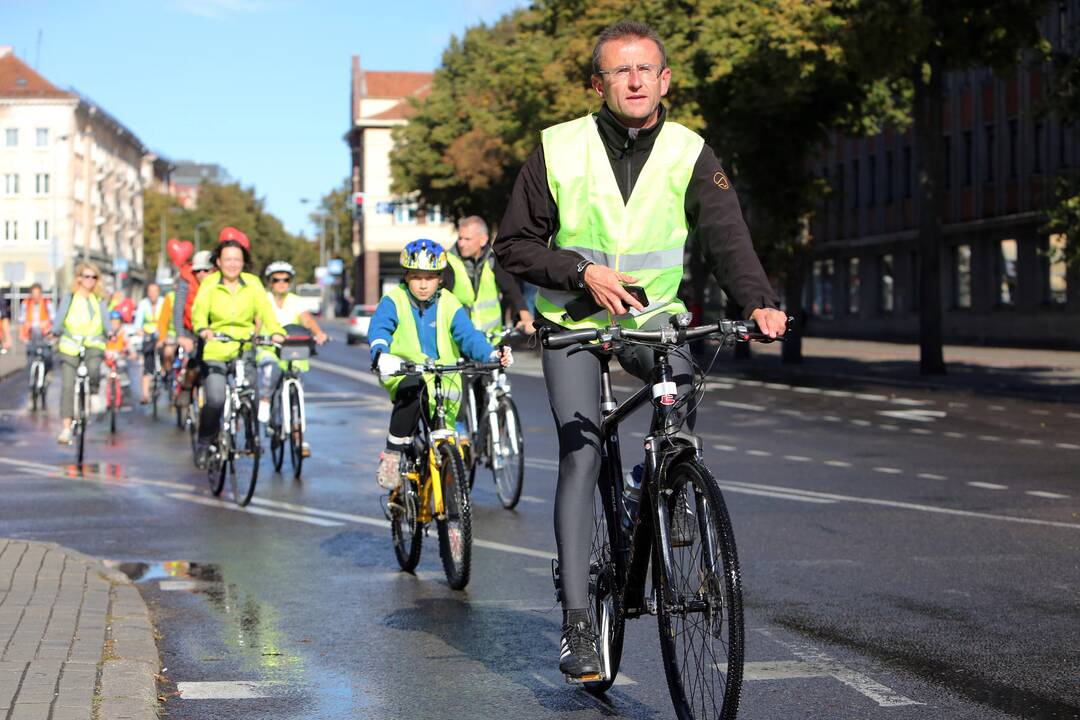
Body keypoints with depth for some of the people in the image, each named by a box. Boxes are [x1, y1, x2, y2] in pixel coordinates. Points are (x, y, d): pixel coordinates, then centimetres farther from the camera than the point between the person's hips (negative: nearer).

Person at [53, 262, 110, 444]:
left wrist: (110, 334, -20)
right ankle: (66, 428, -4)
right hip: (70, 346, 0)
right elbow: (59, 319, -3)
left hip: (93, 344, 0)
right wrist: (55, 333, -23)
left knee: (93, 368, -33)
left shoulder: (99, 301, 9)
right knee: (67, 387, -8)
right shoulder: (70, 298, 4)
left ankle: (94, 393, -1)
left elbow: (106, 321, 1)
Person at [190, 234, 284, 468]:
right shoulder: (209, 284, 2)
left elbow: (265, 310, -6)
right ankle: (205, 442, 10)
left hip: (245, 350, 2)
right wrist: (203, 329, -33)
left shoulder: (253, 284, 5)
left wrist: (276, 331, -26)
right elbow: (199, 310, -10)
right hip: (215, 351, -1)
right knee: (215, 401, -16)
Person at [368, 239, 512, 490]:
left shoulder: (449, 305, 5)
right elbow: (378, 329, -16)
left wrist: (492, 354, -26)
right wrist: (381, 355, -39)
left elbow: (468, 335, -5)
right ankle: (391, 456, -25)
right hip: (404, 374, -2)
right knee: (412, 389, -38)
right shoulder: (394, 302, -1)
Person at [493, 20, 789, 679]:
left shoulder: (691, 155, -7)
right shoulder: (559, 150, -9)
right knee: (581, 454, -14)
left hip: (652, 314, 2)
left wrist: (759, 302, -37)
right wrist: (583, 272, -20)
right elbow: (514, 245, -4)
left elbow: (727, 235, -18)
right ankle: (577, 623, -10)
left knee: (679, 377, -29)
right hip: (573, 323, -1)